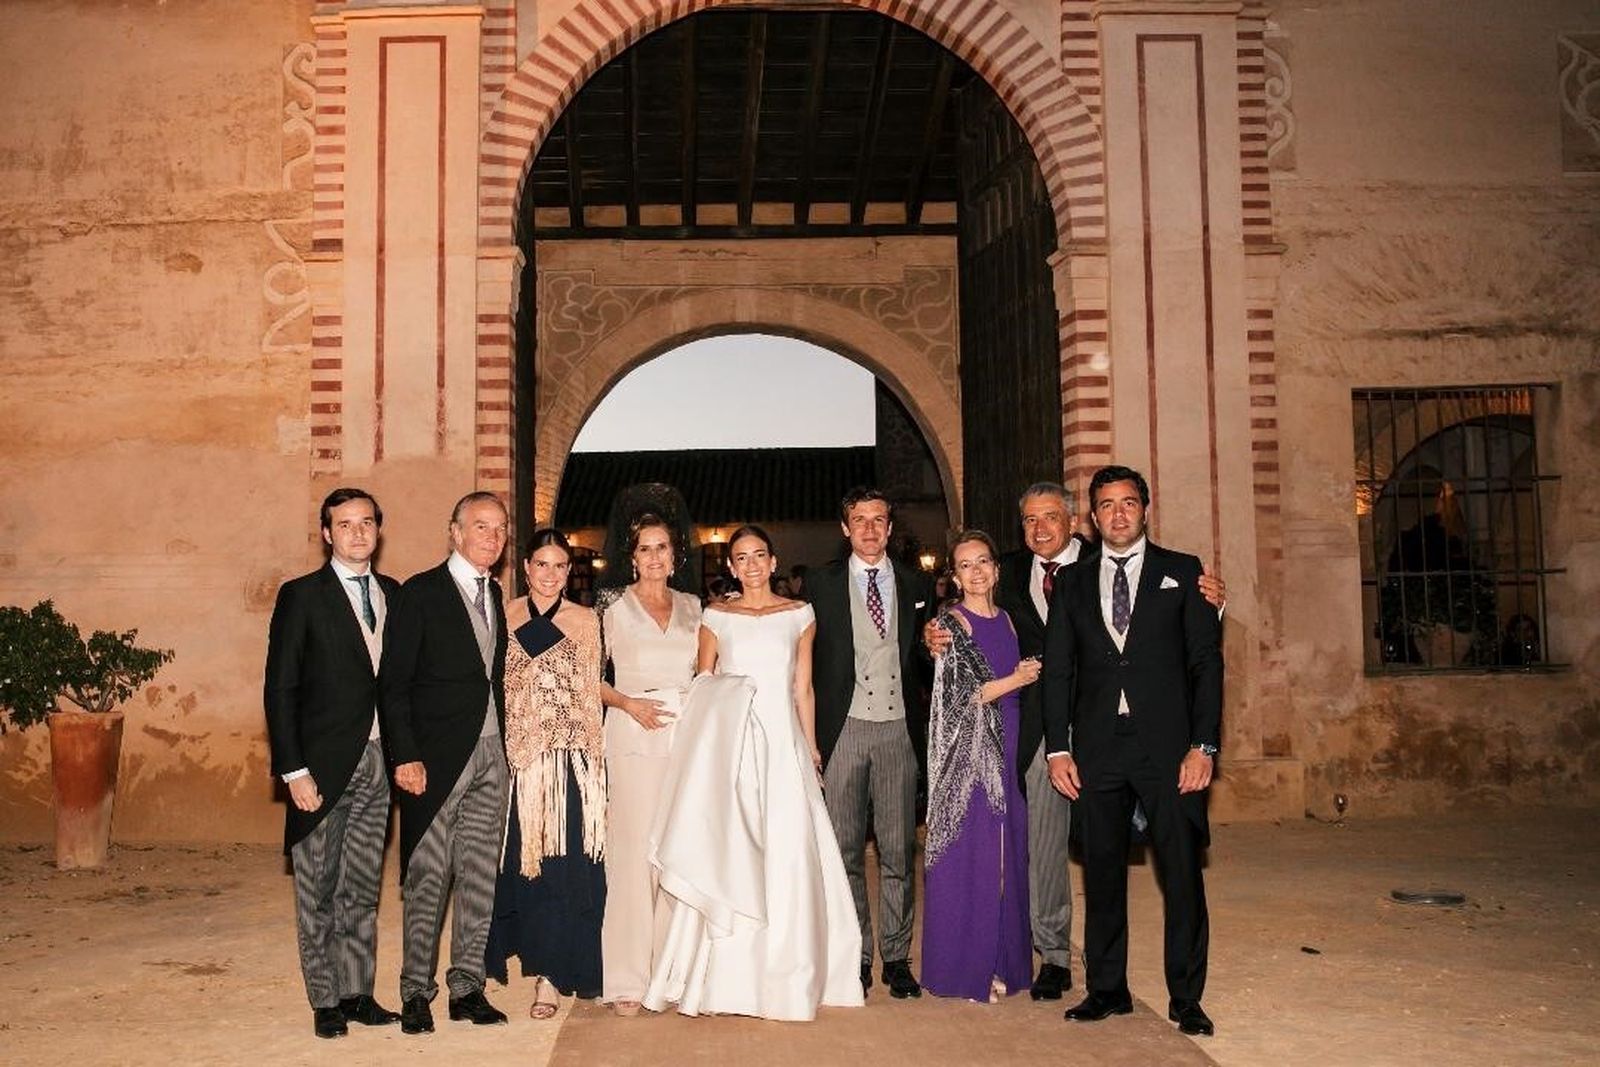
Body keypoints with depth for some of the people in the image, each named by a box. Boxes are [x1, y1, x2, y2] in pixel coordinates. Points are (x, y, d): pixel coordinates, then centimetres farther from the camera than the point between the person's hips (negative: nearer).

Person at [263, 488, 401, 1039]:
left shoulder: (392, 594, 10)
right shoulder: (301, 596, -4)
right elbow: (280, 690, -7)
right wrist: (294, 771, -12)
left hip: (377, 761, 4)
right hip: (325, 765, -4)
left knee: (363, 888, 11)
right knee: (318, 891, 4)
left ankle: (357, 992, 22)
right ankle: (326, 1001, 16)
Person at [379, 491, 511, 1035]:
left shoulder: (495, 596, 14)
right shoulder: (420, 593, -5)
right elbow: (393, 683, -9)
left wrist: (503, 745, 8)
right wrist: (405, 756, -15)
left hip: (490, 755, 6)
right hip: (436, 757, -6)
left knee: (479, 879, 9)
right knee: (428, 879, 1)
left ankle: (467, 986, 18)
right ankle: (416, 993, 12)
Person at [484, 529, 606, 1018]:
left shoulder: (585, 621, 5)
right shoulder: (504, 617, 7)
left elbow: (591, 694, 6)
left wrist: (592, 755, 0)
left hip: (569, 760, -1)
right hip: (517, 756, 2)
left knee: (562, 863, -4)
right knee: (519, 861, 8)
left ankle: (550, 975, 2)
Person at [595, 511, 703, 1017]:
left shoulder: (693, 607, 13)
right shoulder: (613, 604, 3)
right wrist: (628, 703, -11)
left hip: (688, 737, 3)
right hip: (635, 738, -3)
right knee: (635, 850, -6)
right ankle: (627, 978, 1)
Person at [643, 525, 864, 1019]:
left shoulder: (799, 615, 9)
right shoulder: (716, 617, 7)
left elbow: (803, 689, 11)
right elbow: (701, 689, 9)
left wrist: (812, 748, 8)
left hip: (782, 743, 0)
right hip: (728, 745, 0)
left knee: (785, 858, -1)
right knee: (723, 857, -1)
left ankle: (783, 976, 11)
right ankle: (724, 978, 8)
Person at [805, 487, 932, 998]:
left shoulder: (914, 585, 11)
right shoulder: (821, 583, 5)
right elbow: (808, 660, 4)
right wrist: (810, 735, -2)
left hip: (897, 729, 1)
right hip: (843, 729, -1)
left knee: (898, 850, 4)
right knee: (846, 849, 4)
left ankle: (896, 957, 14)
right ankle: (855, 955, 14)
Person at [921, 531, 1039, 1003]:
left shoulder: (1007, 620, 13)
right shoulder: (950, 623, -6)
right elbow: (955, 695, -14)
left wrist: (1031, 675, 4)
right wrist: (1017, 679, -11)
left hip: (1005, 751, 6)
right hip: (965, 753, -6)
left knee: (1005, 857, 8)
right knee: (965, 857, -2)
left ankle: (1000, 963, 18)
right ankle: (964, 969, 8)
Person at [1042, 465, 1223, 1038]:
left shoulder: (1182, 573, 6)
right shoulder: (1072, 583, 12)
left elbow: (1206, 661, 1)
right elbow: (1058, 670, 11)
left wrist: (1203, 745, -7)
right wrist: (1058, 748, 2)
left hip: (1167, 745, -2)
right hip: (1097, 749, 2)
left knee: (1182, 872, 0)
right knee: (1102, 872, 8)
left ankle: (1185, 997, 12)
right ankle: (1107, 989, 19)